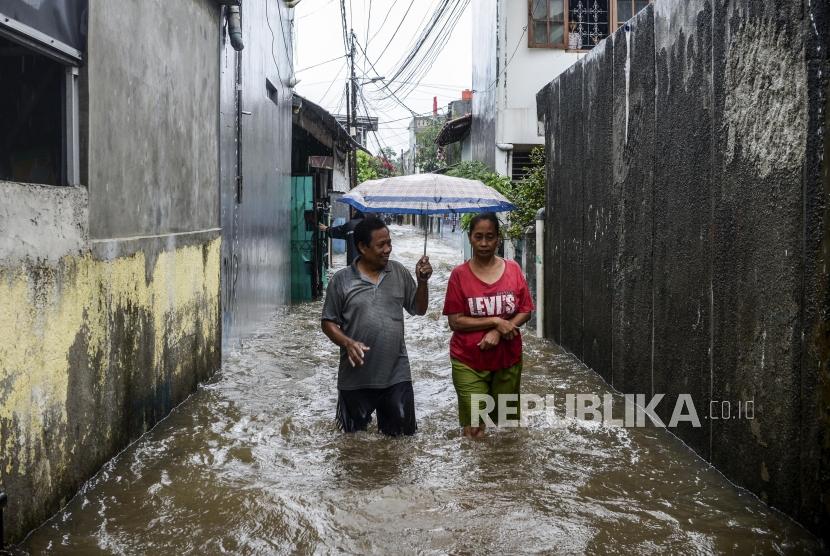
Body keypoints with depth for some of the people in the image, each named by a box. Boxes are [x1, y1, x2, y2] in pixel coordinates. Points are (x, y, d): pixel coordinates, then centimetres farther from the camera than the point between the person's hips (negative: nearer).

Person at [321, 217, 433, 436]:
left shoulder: (399, 272, 1)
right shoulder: (341, 280, -7)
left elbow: (419, 309, 8)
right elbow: (329, 323, -2)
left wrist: (422, 281, -9)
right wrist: (347, 343, -20)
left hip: (396, 374, 2)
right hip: (356, 377, -1)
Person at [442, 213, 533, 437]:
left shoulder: (513, 269, -1)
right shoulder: (459, 274, -8)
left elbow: (525, 311, 2)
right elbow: (455, 322, -10)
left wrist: (498, 332, -14)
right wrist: (495, 322, -18)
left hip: (508, 359, 3)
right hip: (469, 361, -3)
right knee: (474, 429, -5)